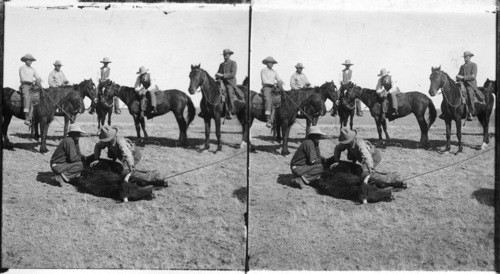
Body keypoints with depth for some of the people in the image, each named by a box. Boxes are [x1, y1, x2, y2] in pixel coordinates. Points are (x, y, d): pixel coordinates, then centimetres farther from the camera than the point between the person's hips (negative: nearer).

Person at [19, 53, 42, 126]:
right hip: (25, 85, -6)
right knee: (27, 96, -31)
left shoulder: (32, 69, 21)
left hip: (32, 86, 6)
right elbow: (23, 78, -8)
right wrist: (33, 81, -14)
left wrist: (38, 81, -9)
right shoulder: (22, 68, 4)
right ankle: (27, 118, -41)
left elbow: (38, 77, 14)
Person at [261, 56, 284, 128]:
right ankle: (268, 119, -42)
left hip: (274, 88, 6)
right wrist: (275, 83, -12)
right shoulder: (263, 70, 6)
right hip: (266, 87, -6)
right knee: (268, 99, -32)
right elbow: (264, 81, -6)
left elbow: (279, 79, 17)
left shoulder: (274, 72, 22)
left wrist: (280, 83, -8)